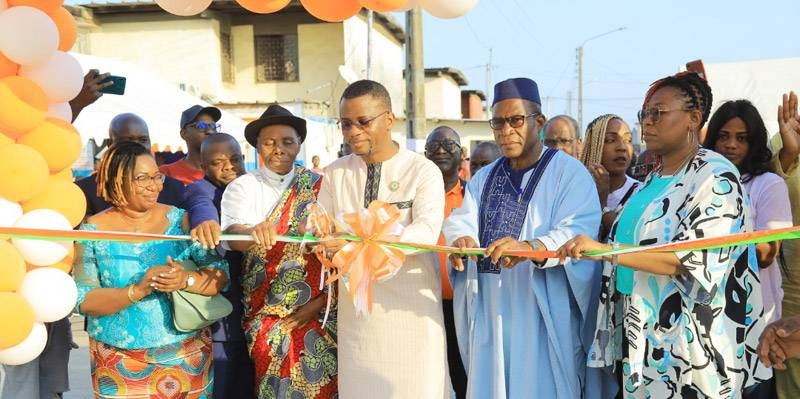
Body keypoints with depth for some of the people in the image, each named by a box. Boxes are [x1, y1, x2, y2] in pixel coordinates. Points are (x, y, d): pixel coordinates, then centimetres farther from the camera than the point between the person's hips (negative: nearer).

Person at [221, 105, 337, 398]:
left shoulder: (318, 185, 2)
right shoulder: (242, 187, 2)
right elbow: (232, 236, -16)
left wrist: (321, 301, -9)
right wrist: (253, 232, -38)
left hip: (318, 312, 0)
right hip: (266, 315, 0)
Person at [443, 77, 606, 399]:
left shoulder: (569, 173, -3)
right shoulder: (484, 178, 14)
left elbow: (579, 232, -18)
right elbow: (462, 220, 0)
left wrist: (530, 247, -36)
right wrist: (462, 239, -25)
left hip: (544, 316, -5)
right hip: (490, 315, 5)